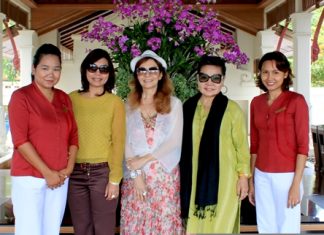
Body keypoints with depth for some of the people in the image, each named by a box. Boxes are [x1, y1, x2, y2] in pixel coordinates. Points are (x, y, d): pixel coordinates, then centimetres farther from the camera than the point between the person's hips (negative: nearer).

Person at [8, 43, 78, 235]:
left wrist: (68, 168, -2)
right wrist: (47, 172, -14)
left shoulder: (64, 98, 11)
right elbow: (20, 140, -12)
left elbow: (73, 135, 12)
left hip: (60, 179, 5)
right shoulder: (21, 96, -5)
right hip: (29, 178, -5)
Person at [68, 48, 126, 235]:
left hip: (102, 172, -3)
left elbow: (118, 142, -4)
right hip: (75, 172, 3)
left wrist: (115, 179, -8)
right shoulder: (71, 99, 6)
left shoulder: (115, 102, -2)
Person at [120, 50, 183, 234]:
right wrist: (136, 173, -10)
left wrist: (145, 159, -11)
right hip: (135, 174, 1)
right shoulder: (129, 105, 5)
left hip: (165, 174, -1)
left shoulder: (174, 103, 1)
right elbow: (126, 141, 0)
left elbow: (175, 141, -5)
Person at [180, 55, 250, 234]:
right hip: (193, 179, 4)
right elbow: (182, 144, 12)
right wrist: (179, 176, 12)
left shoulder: (232, 109, -8)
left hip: (222, 179, -4)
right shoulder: (187, 107, 5)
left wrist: (243, 176, -7)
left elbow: (241, 145, -5)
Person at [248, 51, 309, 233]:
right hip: (262, 176, 5)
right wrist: (251, 180, 11)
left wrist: (296, 184, -14)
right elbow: (255, 144, 11)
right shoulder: (256, 103, 7)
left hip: (286, 176, -4)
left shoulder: (296, 101, -8)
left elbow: (303, 145, -10)